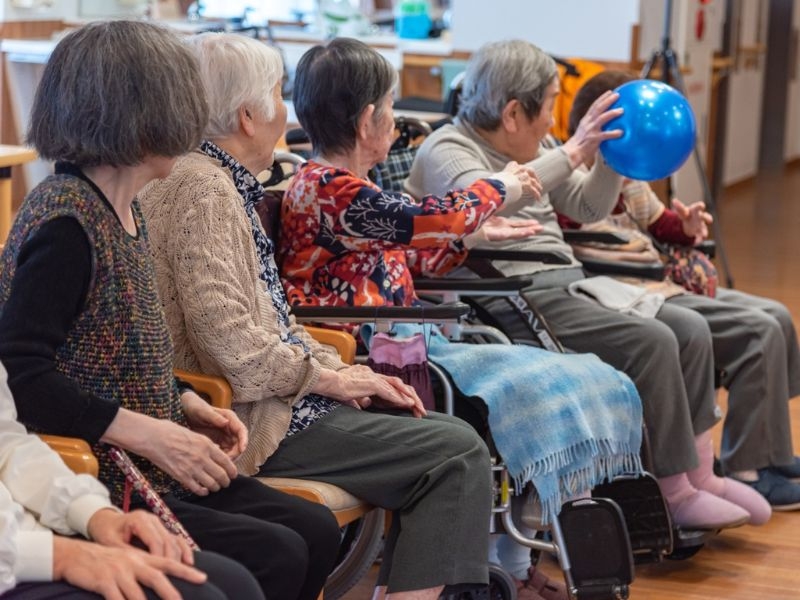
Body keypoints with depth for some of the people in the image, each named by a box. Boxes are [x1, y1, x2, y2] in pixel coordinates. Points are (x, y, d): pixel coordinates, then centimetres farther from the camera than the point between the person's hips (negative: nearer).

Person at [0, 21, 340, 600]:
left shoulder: (124, 209, 10)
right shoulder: (65, 222, -19)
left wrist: (187, 405, 4)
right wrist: (146, 432, -25)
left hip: (146, 471, 9)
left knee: (315, 530, 2)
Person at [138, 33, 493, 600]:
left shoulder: (227, 184, 15)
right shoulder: (202, 188, -16)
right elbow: (231, 344, -24)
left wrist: (346, 371, 7)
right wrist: (331, 379, -13)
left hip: (277, 397, 10)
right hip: (252, 420, -10)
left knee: (446, 438, 12)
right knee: (459, 453, -12)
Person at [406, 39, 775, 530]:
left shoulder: (530, 150, 19)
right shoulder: (446, 149, -7)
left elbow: (589, 207, 26)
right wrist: (573, 152, -27)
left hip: (571, 285, 9)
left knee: (690, 329, -6)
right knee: (650, 341, -23)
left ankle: (700, 475, 1)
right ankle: (674, 494, -13)